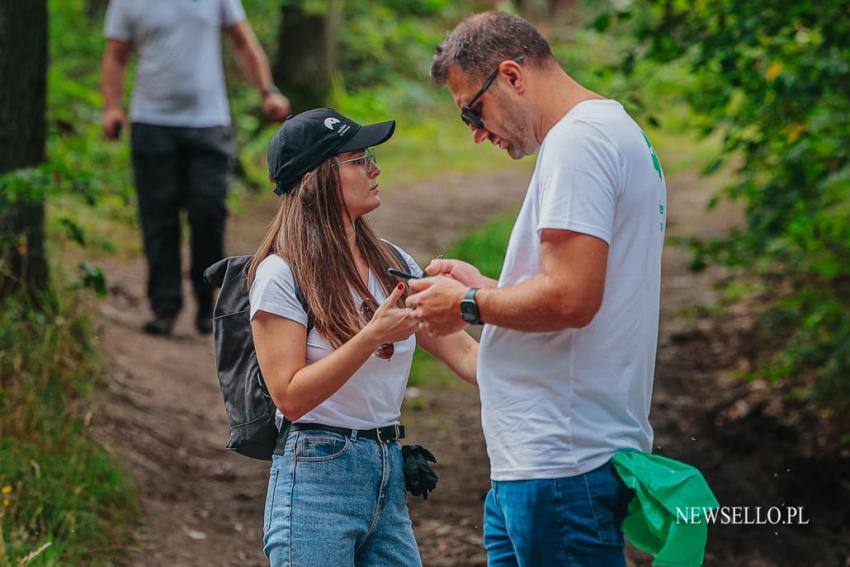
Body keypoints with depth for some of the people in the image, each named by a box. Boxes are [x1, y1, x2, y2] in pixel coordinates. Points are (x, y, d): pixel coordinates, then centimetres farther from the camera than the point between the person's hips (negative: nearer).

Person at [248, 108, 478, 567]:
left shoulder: (394, 265, 11)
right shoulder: (281, 276, -9)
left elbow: (461, 352, 5)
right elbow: (290, 396, -15)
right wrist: (372, 337, -23)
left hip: (390, 476, 6)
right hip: (317, 473, -6)